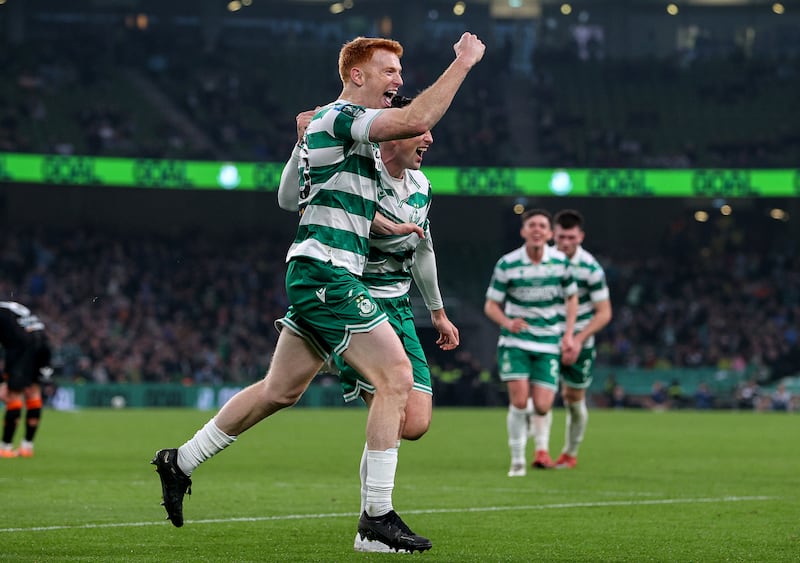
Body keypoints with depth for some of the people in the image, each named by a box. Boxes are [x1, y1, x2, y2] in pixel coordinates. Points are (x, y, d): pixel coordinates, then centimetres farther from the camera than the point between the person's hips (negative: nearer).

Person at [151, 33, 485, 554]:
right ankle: (378, 514, -10)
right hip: (327, 273, -10)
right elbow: (416, 120, -27)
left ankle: (181, 461, 26)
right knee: (396, 378, -13)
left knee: (280, 391, 16)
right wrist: (463, 62, -19)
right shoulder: (340, 116, -12)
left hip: (314, 276, 10)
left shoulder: (355, 132, 20)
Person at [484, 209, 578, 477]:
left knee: (542, 405, -7)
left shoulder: (560, 261, -2)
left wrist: (568, 334, 2)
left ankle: (542, 448, 25)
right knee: (519, 399, -15)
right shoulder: (507, 264, -7)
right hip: (515, 341, -1)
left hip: (549, 343, 1)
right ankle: (517, 460, 0)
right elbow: (491, 305, -2)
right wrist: (507, 322, -22)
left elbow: (571, 297, 12)